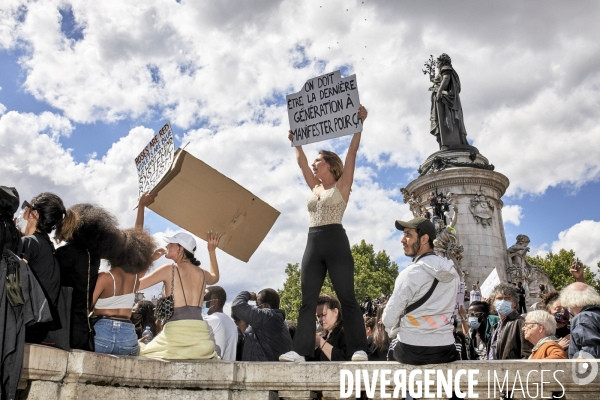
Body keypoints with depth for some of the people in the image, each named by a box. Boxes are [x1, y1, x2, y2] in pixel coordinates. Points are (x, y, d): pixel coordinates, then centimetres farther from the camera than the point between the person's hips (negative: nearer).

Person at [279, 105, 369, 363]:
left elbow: (352, 152, -3)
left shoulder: (342, 185, 4)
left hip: (336, 242, -6)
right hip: (313, 244, 7)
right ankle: (300, 350, 3)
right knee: (308, 301, 2)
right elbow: (301, 162, 27)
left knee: (347, 299, -5)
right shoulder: (315, 187, 19)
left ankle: (359, 349, -1)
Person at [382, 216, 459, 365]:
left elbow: (388, 319, -11)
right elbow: (449, 311, 13)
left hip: (413, 352, -5)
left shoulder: (410, 274, -15)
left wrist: (394, 331, 8)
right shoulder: (451, 271, 4)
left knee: (394, 350, 23)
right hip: (446, 350, 5)